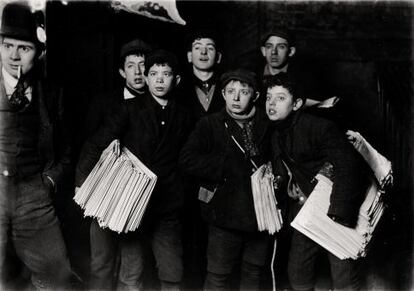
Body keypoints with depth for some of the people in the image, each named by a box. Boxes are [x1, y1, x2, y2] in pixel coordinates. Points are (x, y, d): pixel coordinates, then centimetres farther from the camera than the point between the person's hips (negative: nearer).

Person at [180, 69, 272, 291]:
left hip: (260, 213, 3)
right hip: (226, 215, -3)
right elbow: (187, 158, -14)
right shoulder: (210, 124, -2)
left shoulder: (267, 126, 6)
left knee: (253, 273, 16)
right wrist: (227, 166, -16)